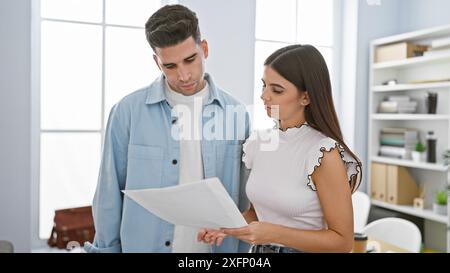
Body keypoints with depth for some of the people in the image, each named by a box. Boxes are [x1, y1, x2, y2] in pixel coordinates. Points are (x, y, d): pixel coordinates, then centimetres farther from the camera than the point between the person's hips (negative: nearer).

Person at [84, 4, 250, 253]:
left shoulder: (235, 113, -4)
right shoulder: (128, 111, -10)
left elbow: (242, 197, 2)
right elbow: (109, 193, -3)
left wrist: (241, 248, 3)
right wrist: (107, 248, -1)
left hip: (219, 246, 2)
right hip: (144, 245, -1)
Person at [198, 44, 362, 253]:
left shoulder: (325, 153, -22)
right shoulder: (258, 142, -4)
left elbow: (342, 240, -17)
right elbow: (257, 209, 7)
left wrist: (273, 233, -25)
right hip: (259, 248, 5)